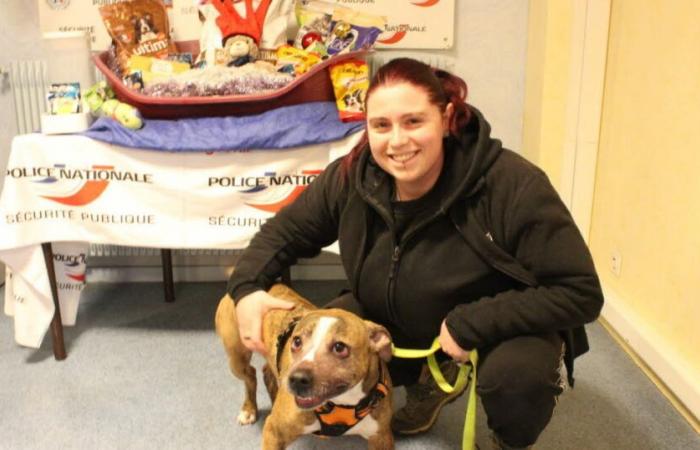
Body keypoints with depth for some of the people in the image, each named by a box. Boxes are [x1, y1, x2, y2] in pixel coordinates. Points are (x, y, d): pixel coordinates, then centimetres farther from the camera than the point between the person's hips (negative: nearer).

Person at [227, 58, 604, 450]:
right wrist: (247, 287, -21)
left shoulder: (513, 185, -31)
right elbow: (285, 230, -1)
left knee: (516, 373, -36)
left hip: (504, 329, -4)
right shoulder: (351, 178, -17)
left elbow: (580, 291, -27)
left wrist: (472, 325, -32)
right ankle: (431, 382, 16)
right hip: (396, 325, 5)